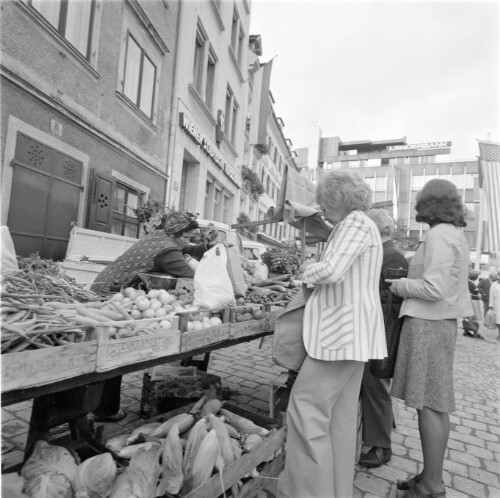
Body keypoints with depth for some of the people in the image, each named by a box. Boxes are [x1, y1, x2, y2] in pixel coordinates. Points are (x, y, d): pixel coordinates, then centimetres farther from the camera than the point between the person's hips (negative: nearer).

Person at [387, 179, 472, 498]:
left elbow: (434, 289, -21)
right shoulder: (456, 237, 16)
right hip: (440, 325, 10)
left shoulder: (439, 235, -14)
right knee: (435, 402, 12)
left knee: (428, 403, -3)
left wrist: (400, 286, -5)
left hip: (426, 326, -10)